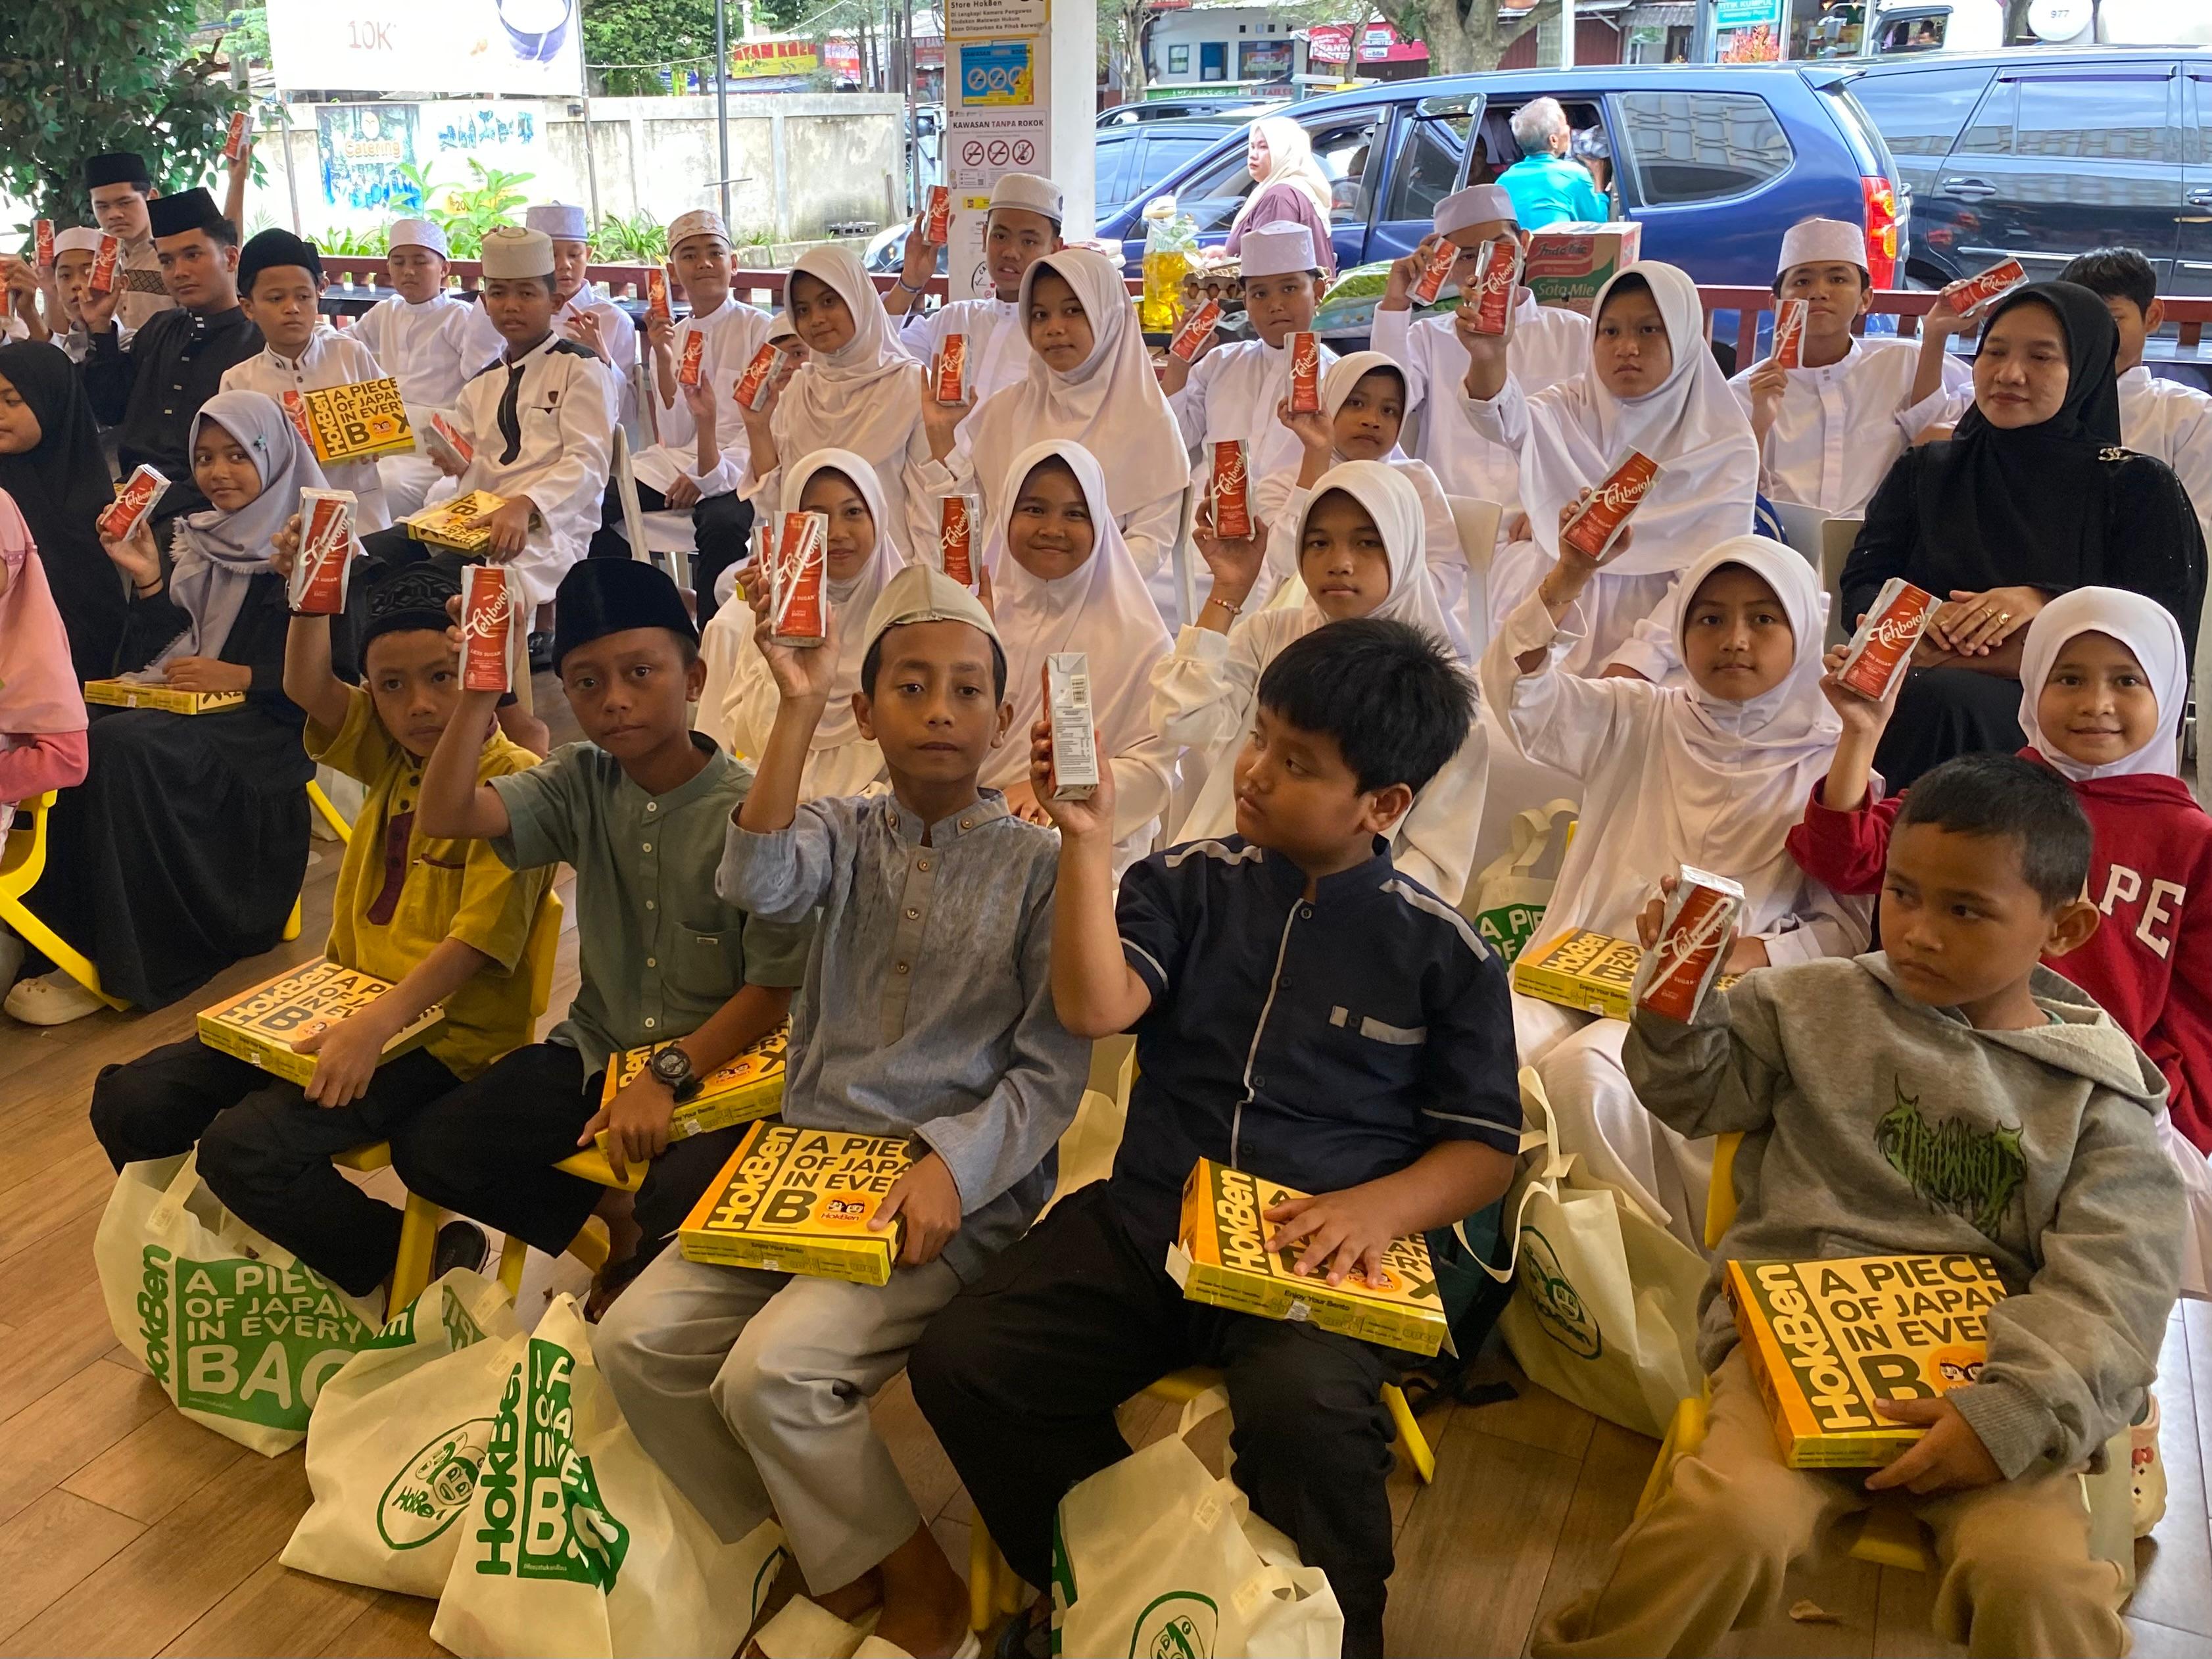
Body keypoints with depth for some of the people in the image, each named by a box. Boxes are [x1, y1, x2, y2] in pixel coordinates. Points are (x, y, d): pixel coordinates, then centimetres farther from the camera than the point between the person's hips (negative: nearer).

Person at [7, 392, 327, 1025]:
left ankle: (122, 966, -24)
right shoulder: (194, 540, 19)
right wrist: (147, 580, 1)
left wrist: (239, 676, -15)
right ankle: (68, 940, -19)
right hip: (182, 710, 6)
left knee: (121, 749, -32)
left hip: (264, 728, -6)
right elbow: (151, 656, 15)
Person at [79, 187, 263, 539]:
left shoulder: (258, 344, -6)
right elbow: (109, 410, 24)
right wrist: (100, 328, 14)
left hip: (199, 510, -7)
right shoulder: (159, 330, 21)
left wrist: (157, 505, -20)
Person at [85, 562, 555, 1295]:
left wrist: (378, 1022, -33)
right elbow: (307, 686, -7)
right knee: (130, 1102, 0)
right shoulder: (390, 752, 7)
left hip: (443, 1030, -8)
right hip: (348, 1004, 8)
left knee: (246, 1148, -26)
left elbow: (480, 939, -23)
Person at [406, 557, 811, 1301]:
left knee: (684, 1211, -30)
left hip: (713, 1064, -5)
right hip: (596, 1051, 5)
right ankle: (617, 1225, 10)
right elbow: (444, 815, -13)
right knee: (425, 1149, -7)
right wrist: (481, 690, -22)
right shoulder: (580, 784, 0)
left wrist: (666, 1077, -20)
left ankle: (641, 1265, 10)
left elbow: (775, 989, -14)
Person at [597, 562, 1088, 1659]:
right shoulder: (846, 834, 7)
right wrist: (797, 707, -19)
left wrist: (954, 1166, -22)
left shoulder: (1035, 865, -4)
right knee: (639, 1340, -9)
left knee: (774, 1372, -23)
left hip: (960, 1190, -5)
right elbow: (755, 882, -17)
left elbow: (1052, 1067, -7)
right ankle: (826, 1566, 11)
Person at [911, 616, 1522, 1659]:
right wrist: (1088, 838, -16)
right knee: (960, 1361, -16)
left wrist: (1384, 1205, -16)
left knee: (1301, 1407, -35)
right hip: (1147, 1222, 3)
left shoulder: (1442, 950, 0)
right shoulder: (1189, 883, 5)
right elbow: (1094, 1009, -9)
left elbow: (1485, 1148, 3)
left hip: (1322, 1253, -3)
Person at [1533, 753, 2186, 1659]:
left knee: (2037, 1578, -27)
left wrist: (2014, 1412, -18)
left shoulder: (2093, 1090, 5)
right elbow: (1694, 1093, 17)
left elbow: (2111, 1284, -3)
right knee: (1734, 1519, -27)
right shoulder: (1818, 1006, 9)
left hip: (1984, 1366, 0)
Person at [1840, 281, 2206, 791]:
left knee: (1947, 698, -36)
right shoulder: (1924, 471, 22)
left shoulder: (2139, 488, 14)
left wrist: (2045, 603, -17)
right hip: (1923, 687, 2)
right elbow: (1859, 590, 11)